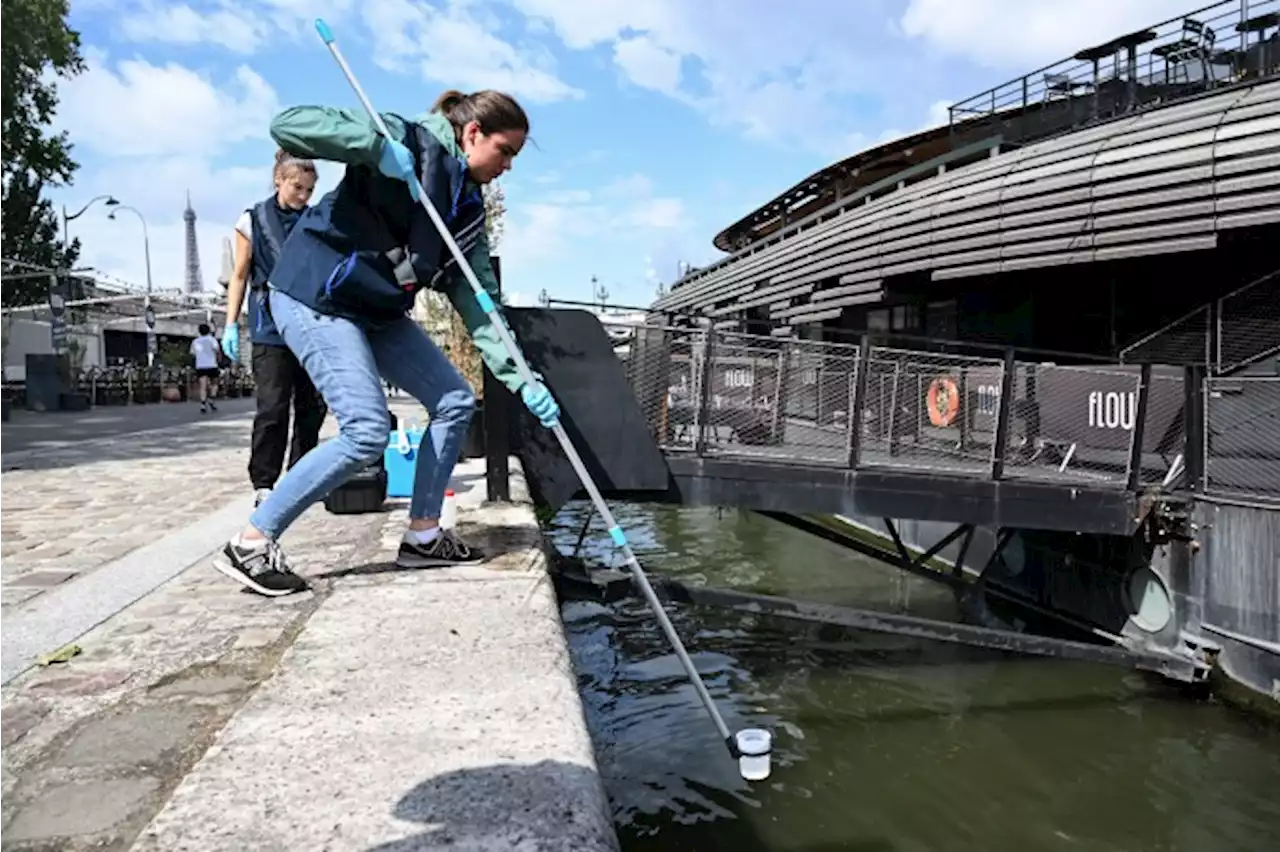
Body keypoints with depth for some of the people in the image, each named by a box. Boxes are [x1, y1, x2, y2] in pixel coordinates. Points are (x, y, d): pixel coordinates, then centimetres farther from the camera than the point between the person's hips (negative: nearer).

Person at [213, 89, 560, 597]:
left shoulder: (467, 208, 7)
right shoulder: (406, 140, -13)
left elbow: (478, 303, 1)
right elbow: (287, 124, -21)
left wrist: (520, 379, -9)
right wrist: (377, 146, -31)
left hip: (378, 311, 9)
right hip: (315, 297, -8)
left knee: (456, 402, 4)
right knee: (367, 432, -17)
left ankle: (422, 536, 16)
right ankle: (250, 545, -3)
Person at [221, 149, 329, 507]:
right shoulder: (253, 220, 5)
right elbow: (240, 275, 7)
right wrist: (231, 324, 2)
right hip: (271, 326, -3)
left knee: (313, 405, 5)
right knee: (273, 407, -6)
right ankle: (263, 483, 2)